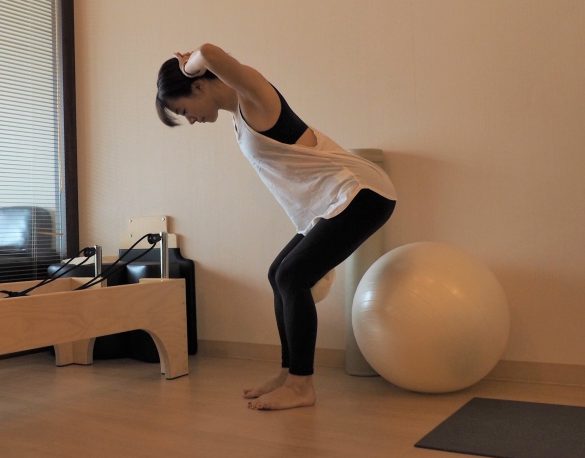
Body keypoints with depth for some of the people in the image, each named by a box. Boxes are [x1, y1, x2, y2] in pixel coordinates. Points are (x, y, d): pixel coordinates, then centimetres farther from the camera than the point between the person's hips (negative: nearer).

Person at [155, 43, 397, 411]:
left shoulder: (252, 95, -14)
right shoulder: (241, 112, 13)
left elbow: (210, 53, -33)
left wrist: (189, 64, -13)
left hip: (360, 193, -10)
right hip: (337, 198, 10)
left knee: (292, 277, -11)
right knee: (281, 275, 9)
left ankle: (302, 386, 1)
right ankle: (290, 374, 19)